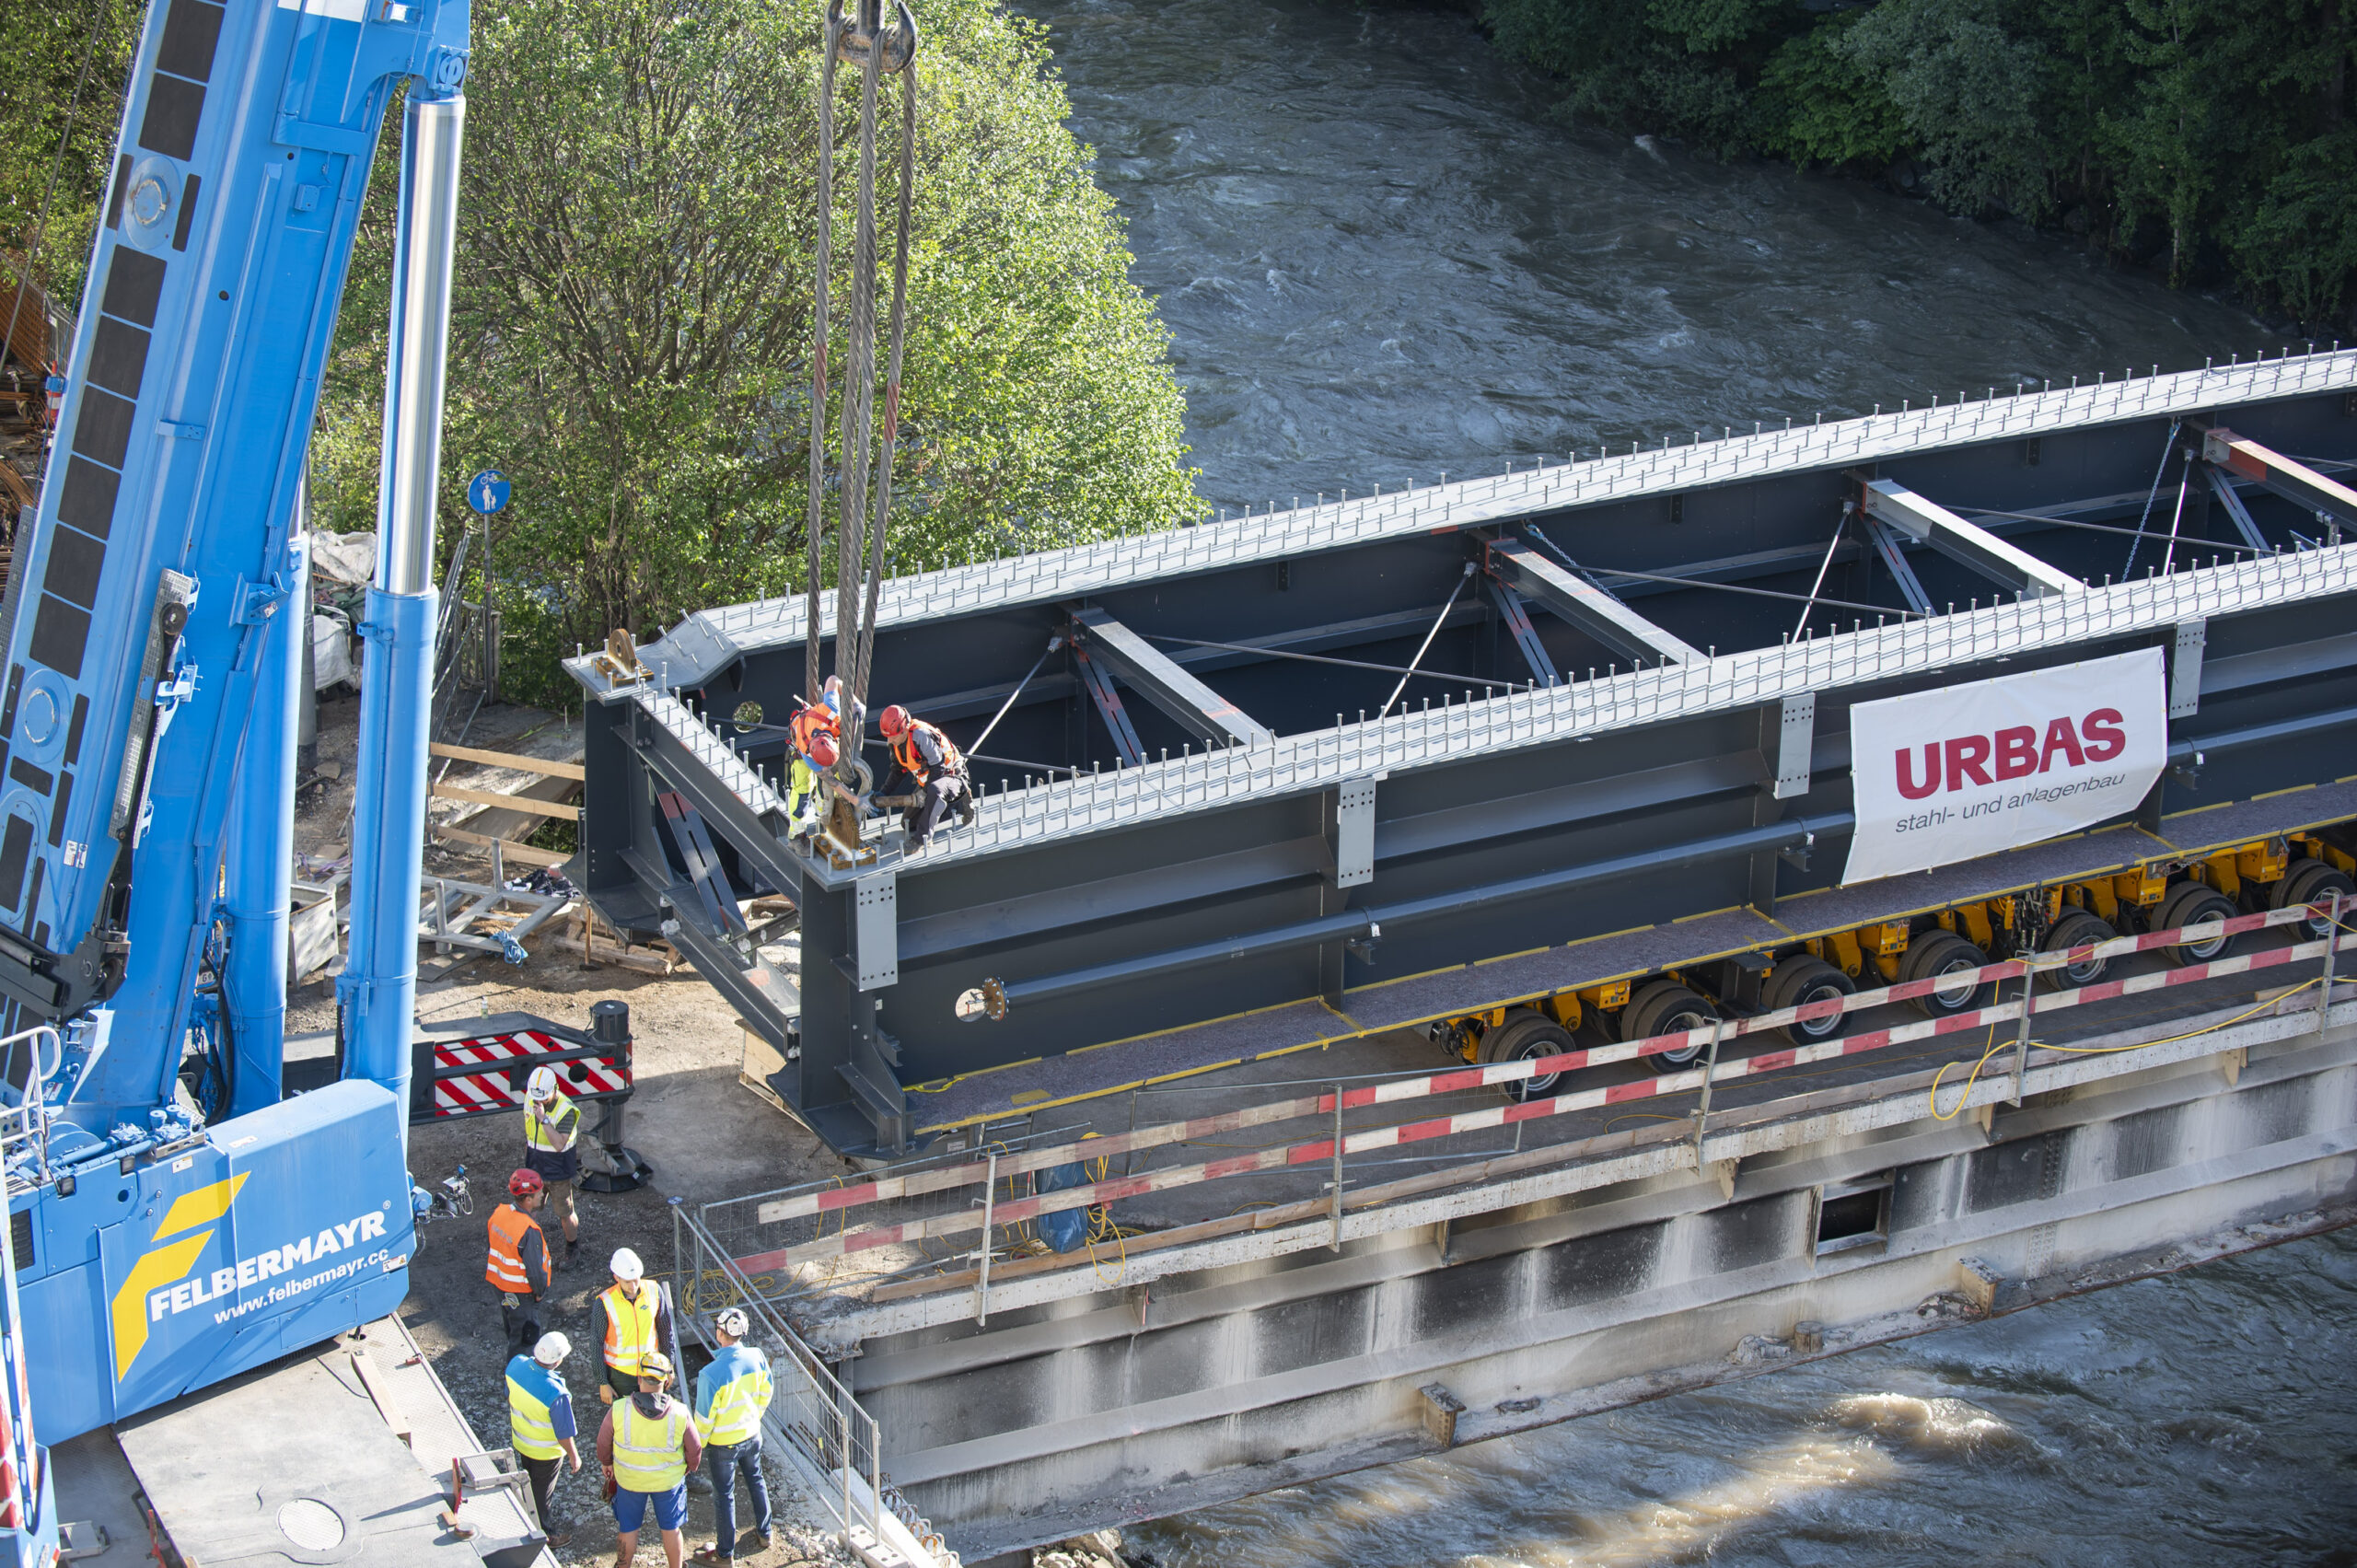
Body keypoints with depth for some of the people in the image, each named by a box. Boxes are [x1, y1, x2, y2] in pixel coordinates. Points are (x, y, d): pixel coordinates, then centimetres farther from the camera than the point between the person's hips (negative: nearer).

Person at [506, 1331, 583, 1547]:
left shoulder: (516, 1364, -22)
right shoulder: (556, 1394, -40)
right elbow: (564, 1434, -26)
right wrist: (574, 1456, -6)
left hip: (519, 1440, 6)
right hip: (545, 1452, -6)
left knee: (528, 1484, 30)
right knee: (540, 1493, 18)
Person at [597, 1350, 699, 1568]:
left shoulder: (618, 1411, -27)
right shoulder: (679, 1414, -25)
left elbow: (603, 1443, -9)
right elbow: (695, 1449, -11)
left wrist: (606, 1463, 13)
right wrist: (689, 1467, 12)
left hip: (629, 1479, 0)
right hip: (669, 1480, 0)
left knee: (628, 1529, 22)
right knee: (671, 1529, 21)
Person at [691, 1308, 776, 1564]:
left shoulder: (711, 1374, -33)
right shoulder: (756, 1357, -17)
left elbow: (704, 1417, -22)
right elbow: (765, 1394, 0)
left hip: (723, 1443, -5)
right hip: (752, 1435, 5)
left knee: (724, 1495, 13)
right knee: (756, 1482, 27)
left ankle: (725, 1552, 29)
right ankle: (765, 1534, 44)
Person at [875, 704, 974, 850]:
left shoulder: (920, 735, -30)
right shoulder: (896, 742, -3)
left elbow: (938, 767, -28)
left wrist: (925, 791, -26)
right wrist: (884, 793, 1)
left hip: (951, 776, -9)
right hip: (926, 782, 9)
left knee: (934, 790, -45)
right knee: (908, 824, 6)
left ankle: (923, 836, -39)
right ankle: (957, 807, 13)